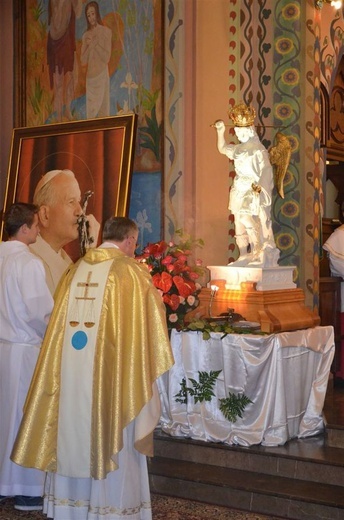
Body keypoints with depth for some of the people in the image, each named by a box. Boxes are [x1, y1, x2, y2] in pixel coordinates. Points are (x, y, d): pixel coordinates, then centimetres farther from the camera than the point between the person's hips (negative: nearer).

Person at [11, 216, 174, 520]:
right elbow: (150, 320, -1)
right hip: (110, 370, -5)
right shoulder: (131, 271, -6)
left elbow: (61, 322, 13)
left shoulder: (76, 270, 10)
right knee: (111, 438, 5)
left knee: (72, 432, 13)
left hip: (71, 369, 5)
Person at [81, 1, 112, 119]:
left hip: (102, 75, -4)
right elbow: (83, 61, 5)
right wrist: (89, 46, -9)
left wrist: (95, 43, -11)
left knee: (103, 111, -3)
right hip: (90, 77, 4)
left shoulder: (106, 31, -1)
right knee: (90, 113, 3)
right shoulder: (86, 35, 10)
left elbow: (106, 58, -8)